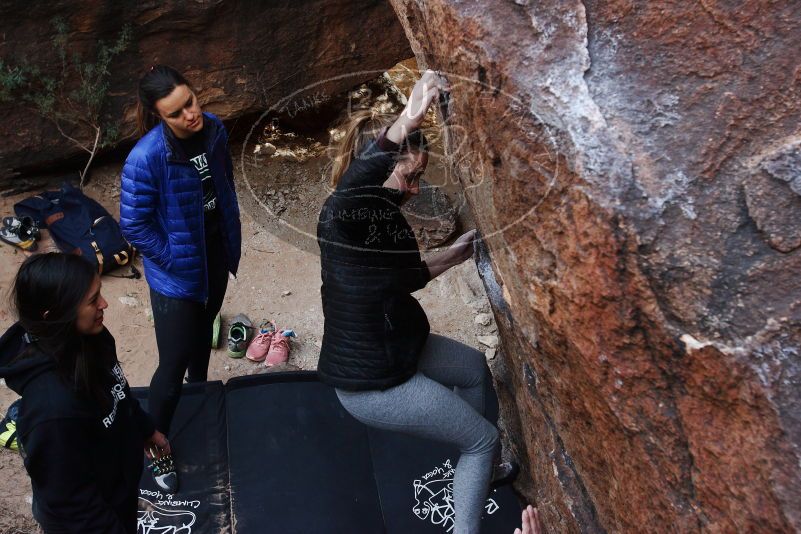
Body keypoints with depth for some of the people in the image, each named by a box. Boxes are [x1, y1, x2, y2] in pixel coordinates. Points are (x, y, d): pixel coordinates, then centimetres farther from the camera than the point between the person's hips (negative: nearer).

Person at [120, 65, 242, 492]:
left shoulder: (213, 128, -11)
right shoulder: (146, 158, -29)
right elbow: (133, 225, -20)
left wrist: (231, 236, 9)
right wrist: (174, 260, -15)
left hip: (216, 256, 6)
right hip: (176, 272, -6)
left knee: (203, 329, 29)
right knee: (173, 365, 1)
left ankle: (200, 386, 57)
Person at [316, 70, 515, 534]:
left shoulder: (377, 217, 2)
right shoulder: (346, 213, -27)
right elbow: (355, 179, -53)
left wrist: (452, 257, 8)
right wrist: (407, 122, -64)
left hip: (388, 350, 10)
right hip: (373, 383, -10)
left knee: (475, 366, 30)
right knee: (484, 440, 7)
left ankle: (475, 471, 49)